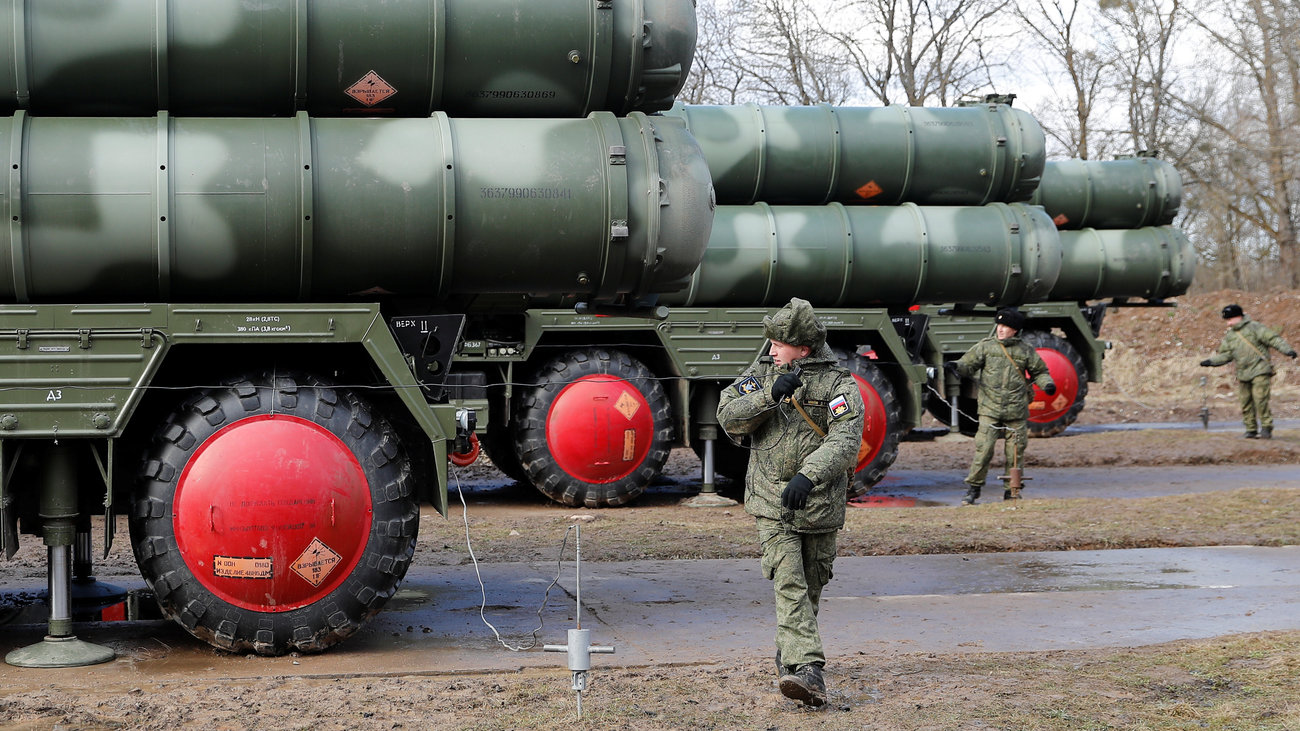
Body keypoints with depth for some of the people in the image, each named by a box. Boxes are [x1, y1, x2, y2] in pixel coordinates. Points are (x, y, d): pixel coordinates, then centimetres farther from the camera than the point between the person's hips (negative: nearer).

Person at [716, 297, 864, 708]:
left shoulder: (839, 384, -7)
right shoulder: (762, 372, 5)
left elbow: (845, 439, -21)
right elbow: (728, 416, -3)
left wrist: (808, 475, -36)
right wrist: (770, 394, -18)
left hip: (820, 506, 0)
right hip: (772, 505, 1)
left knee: (810, 588, 15)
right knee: (788, 586, -14)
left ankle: (789, 654, 39)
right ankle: (807, 670, -22)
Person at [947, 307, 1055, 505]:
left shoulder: (1026, 351, 7)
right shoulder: (985, 347, 5)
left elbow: (1040, 372, 17)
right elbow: (969, 364, 3)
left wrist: (1047, 384, -3)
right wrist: (956, 366, -18)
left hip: (1017, 413, 1)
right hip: (990, 411, -1)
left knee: (1015, 453, 4)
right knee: (983, 450, -9)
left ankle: (1012, 492, 17)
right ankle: (972, 489, 3)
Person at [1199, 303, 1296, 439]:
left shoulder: (1254, 328, -2)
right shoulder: (1229, 336, 17)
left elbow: (1273, 339, -7)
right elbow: (1225, 354, 16)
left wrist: (1287, 350, -18)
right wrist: (1211, 361, 1)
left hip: (1260, 371, -6)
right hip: (1242, 374, 6)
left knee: (1260, 400, -14)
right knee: (1245, 402, 4)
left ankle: (1266, 428, -8)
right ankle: (1251, 430, 11)